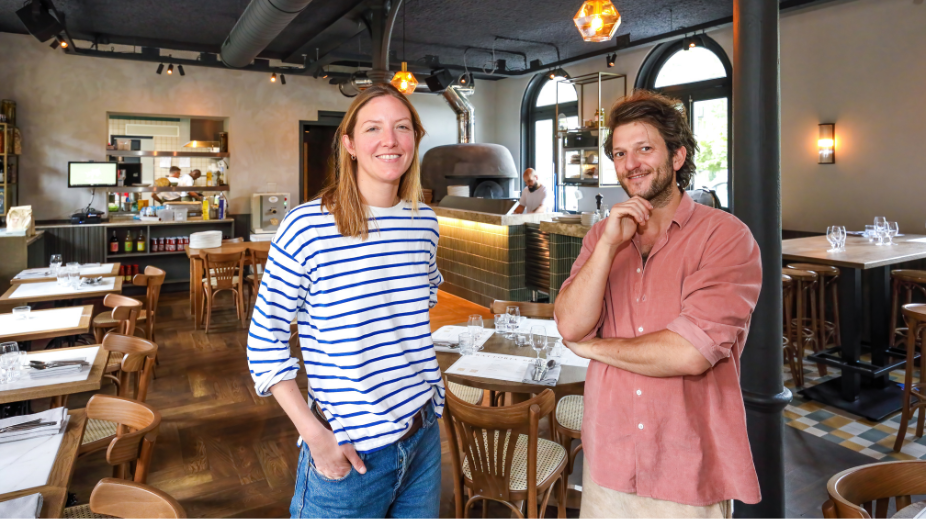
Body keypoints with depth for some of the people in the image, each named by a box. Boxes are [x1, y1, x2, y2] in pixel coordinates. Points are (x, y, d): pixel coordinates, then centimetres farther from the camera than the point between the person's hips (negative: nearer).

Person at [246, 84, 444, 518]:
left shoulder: (424, 221, 0)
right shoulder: (307, 227, -16)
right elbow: (264, 340, -10)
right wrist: (315, 436, -14)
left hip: (424, 438, 5)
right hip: (349, 453, -5)